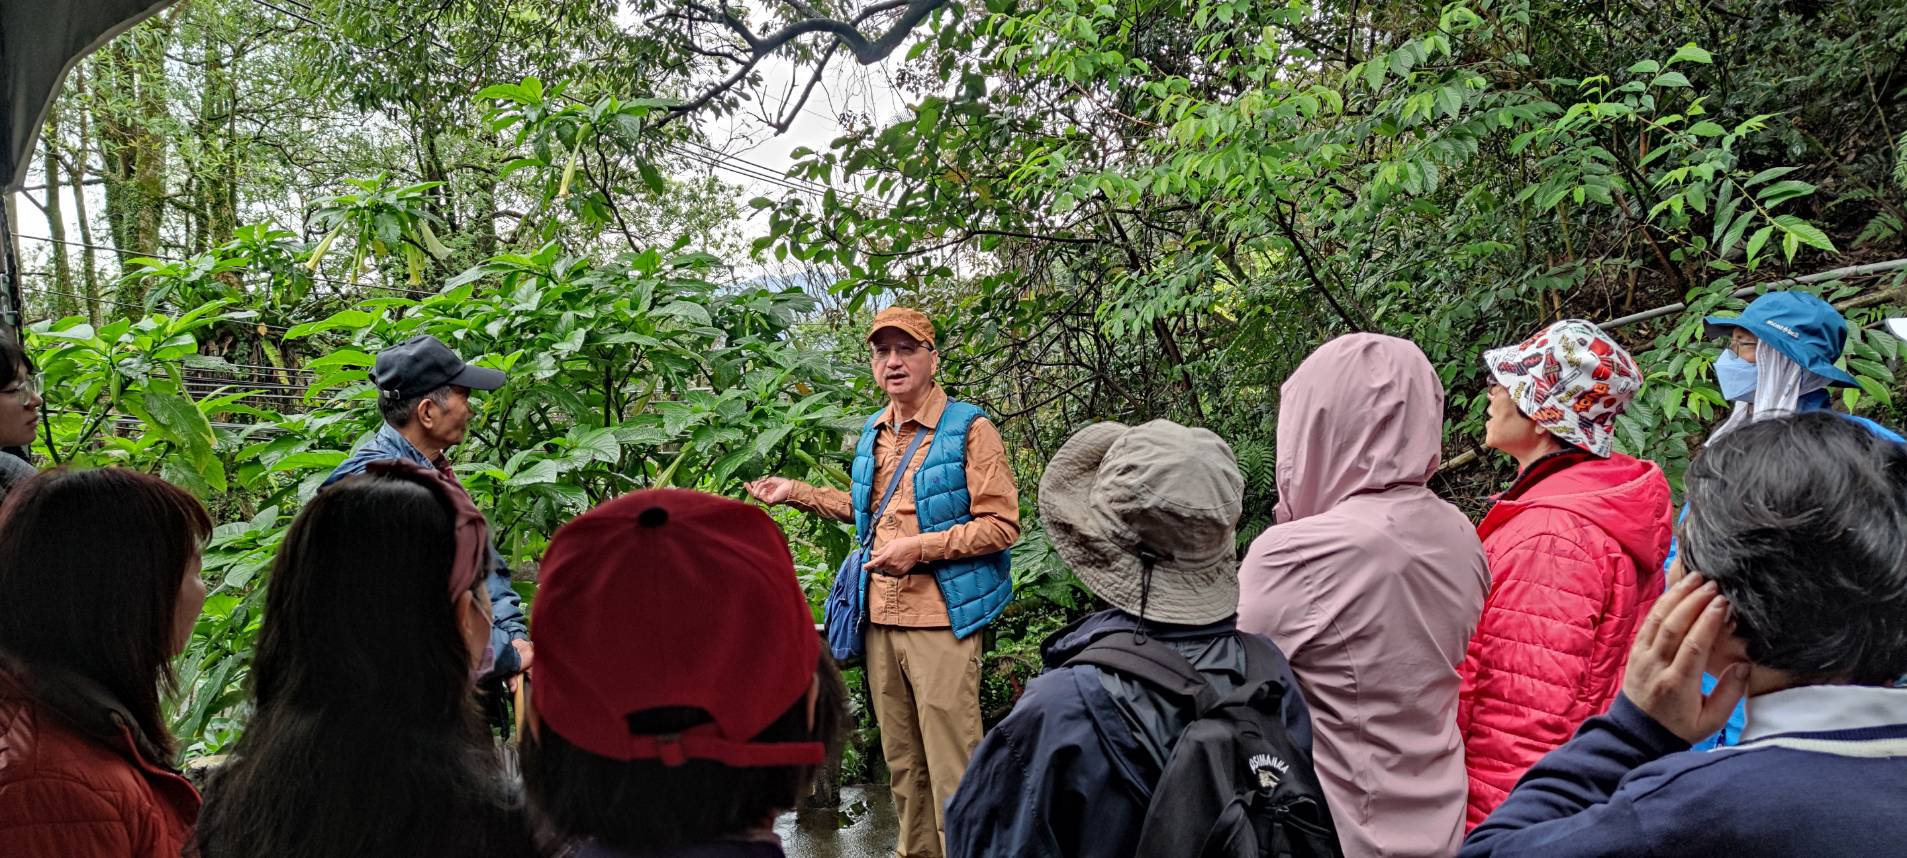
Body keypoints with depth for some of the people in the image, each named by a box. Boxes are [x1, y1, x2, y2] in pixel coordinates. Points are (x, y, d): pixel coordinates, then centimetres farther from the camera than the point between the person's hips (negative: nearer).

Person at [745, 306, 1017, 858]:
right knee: (900, 757, 16)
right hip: (881, 617, 7)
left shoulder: (968, 429, -9)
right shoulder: (873, 433, 13)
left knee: (950, 764, -4)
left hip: (941, 620, -7)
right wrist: (797, 493, 23)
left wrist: (920, 548, -20)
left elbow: (1002, 524, -13)